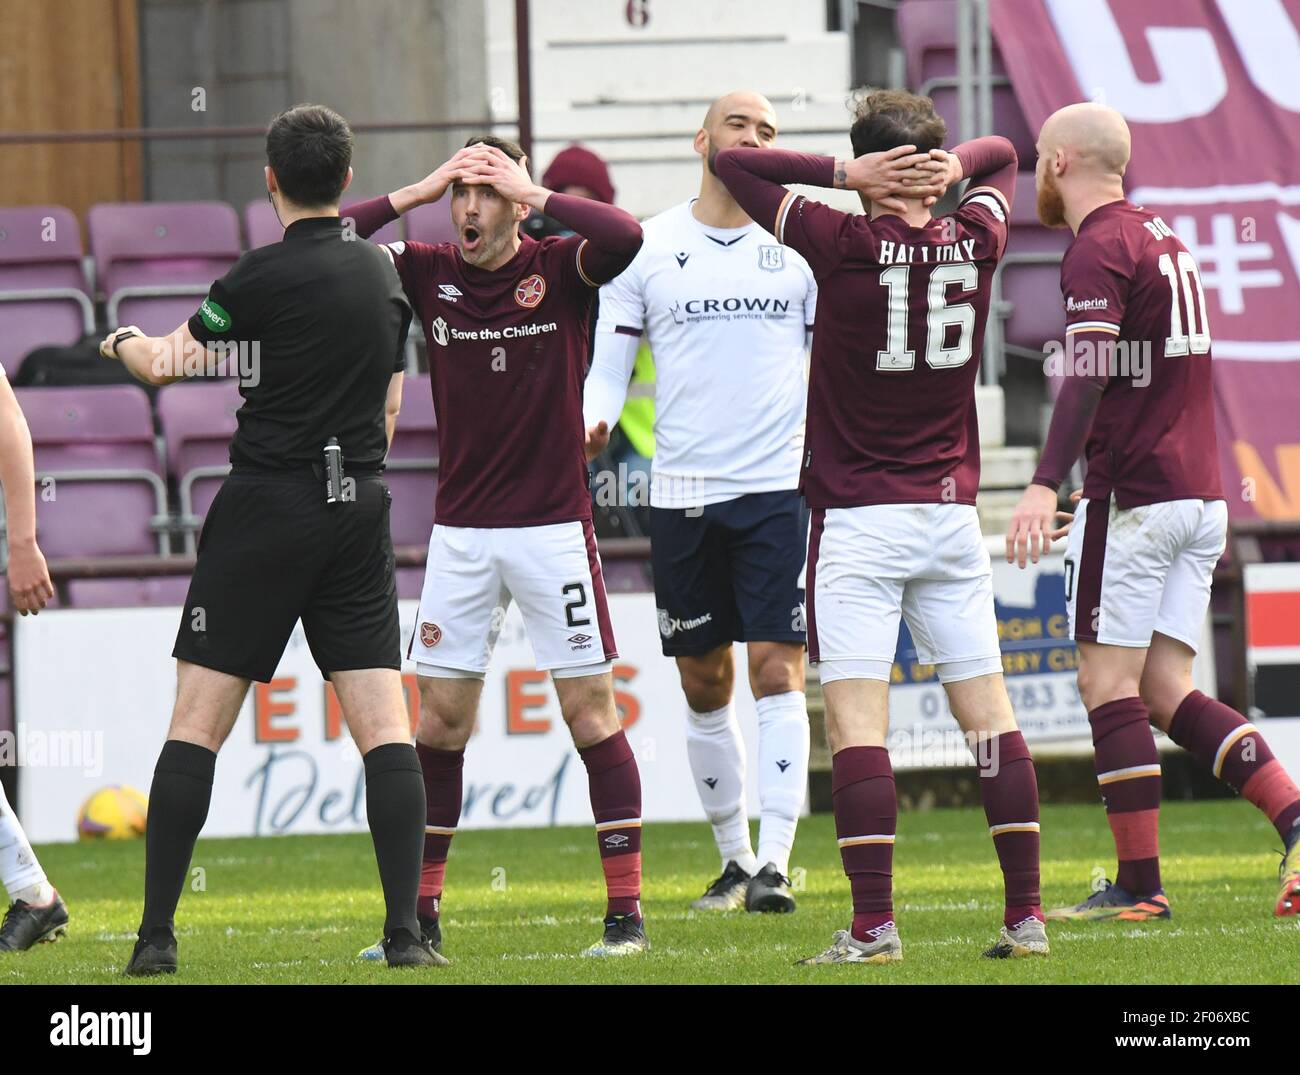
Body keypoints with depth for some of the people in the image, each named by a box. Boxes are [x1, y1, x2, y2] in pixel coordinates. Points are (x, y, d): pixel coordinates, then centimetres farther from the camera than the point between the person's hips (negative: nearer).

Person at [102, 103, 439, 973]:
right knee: (385, 727, 1)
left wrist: (122, 340, 25)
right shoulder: (383, 273, 10)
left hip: (267, 509, -5)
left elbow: (164, 367, 3)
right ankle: (405, 934, -10)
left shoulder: (268, 274, -9)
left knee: (197, 725, -1)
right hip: (358, 511, 5)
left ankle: (157, 934, -3)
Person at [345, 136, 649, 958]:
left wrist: (531, 192, -17)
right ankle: (422, 912, 9)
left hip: (553, 526, -3)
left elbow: (625, 238, -25)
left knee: (590, 708, -3)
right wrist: (414, 194, -8)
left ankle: (626, 908, 0)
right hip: (460, 530, 3)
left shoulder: (559, 269, -5)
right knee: (440, 717, 3)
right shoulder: (429, 272, 3)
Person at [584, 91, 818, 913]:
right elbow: (609, 368, 8)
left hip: (781, 484, -1)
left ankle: (775, 862, -13)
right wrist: (587, 425, -13)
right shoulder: (646, 248, 6)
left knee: (778, 670, -10)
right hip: (681, 495, 1)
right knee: (704, 684, 7)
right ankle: (734, 858, 20)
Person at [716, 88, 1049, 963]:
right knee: (988, 712, 7)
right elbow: (1002, 155, 23)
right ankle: (1027, 915, 6)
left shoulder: (846, 245, -10)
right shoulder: (975, 243, 1)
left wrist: (844, 171, -8)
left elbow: (732, 165, -1)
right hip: (952, 513, 4)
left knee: (856, 719, -6)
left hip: (858, 520, -4)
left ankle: (874, 925, -13)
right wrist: (950, 169, 2)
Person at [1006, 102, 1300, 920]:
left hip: (1133, 499, -9)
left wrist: (1046, 485, -31)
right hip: (1200, 494, 9)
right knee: (1166, 693, 6)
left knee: (1110, 686, -3)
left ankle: (1140, 885, -4)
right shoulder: (1162, 238, 20)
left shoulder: (1099, 249, -9)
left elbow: (1089, 376, -22)